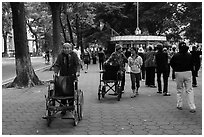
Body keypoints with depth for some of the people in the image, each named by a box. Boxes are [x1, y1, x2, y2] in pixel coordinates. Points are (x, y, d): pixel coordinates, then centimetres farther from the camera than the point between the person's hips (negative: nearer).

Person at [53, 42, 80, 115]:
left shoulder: (74, 55, 1)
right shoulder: (60, 55, 3)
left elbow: (77, 64, -6)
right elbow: (57, 65, 0)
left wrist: (77, 71, -21)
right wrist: (55, 72, -15)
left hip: (72, 76, 0)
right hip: (63, 76, 1)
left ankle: (71, 106, 19)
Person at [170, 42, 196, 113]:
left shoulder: (176, 55, -9)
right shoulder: (189, 55, -4)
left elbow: (171, 63, 3)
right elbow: (192, 64, 6)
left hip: (179, 73, -1)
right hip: (188, 72, 1)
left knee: (179, 90, 14)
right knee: (189, 90, 3)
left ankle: (179, 105, 19)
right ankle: (192, 107, 0)